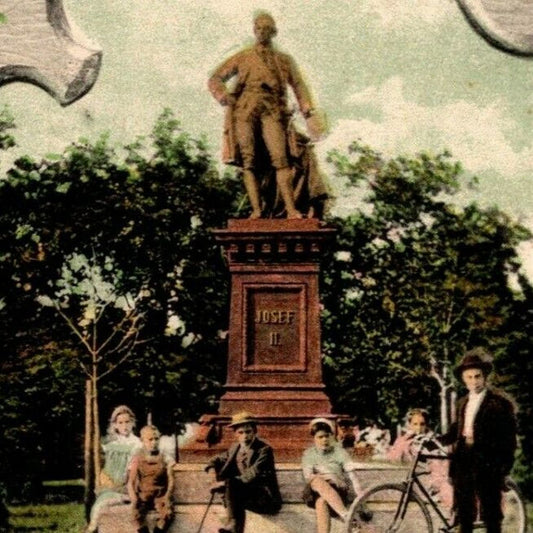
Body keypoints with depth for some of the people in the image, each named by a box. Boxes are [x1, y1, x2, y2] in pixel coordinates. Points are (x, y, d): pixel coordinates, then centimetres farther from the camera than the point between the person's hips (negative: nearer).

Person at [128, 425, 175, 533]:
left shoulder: (164, 459, 3)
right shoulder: (138, 459, 1)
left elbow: (170, 479, 2)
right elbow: (131, 482, 0)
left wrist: (167, 496, -13)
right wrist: (133, 498, -15)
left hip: (160, 495, 1)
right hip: (143, 495, 0)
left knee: (167, 514, -31)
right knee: (137, 514, -32)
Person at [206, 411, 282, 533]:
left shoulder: (264, 450, -10)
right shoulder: (235, 448, 13)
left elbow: (253, 474, -23)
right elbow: (218, 460, 27)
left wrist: (224, 483, -26)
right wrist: (212, 470, 1)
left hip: (267, 499, -6)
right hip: (249, 497, 6)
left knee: (230, 483, -28)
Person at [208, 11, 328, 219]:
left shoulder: (285, 60, 23)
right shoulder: (242, 58, 21)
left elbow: (299, 87, 18)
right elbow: (215, 79, 19)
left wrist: (309, 114, 6)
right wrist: (223, 95, -4)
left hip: (272, 111, -1)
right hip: (245, 111, 1)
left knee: (280, 158, -17)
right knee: (249, 161, -9)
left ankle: (291, 209, -23)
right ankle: (256, 209, -11)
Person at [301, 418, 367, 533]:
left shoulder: (339, 452, 6)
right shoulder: (309, 454, 10)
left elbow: (353, 477, -4)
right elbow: (308, 477, -6)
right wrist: (327, 476, -23)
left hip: (336, 491, -1)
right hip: (315, 490, 1)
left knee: (321, 502, -37)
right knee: (318, 481, -37)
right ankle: (346, 515, -50)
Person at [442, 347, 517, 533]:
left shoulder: (500, 402, -6)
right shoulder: (462, 403, 15)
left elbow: (509, 438, -8)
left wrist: (504, 466, -13)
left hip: (487, 466, -6)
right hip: (463, 463, 6)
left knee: (491, 515, 0)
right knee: (464, 515, 11)